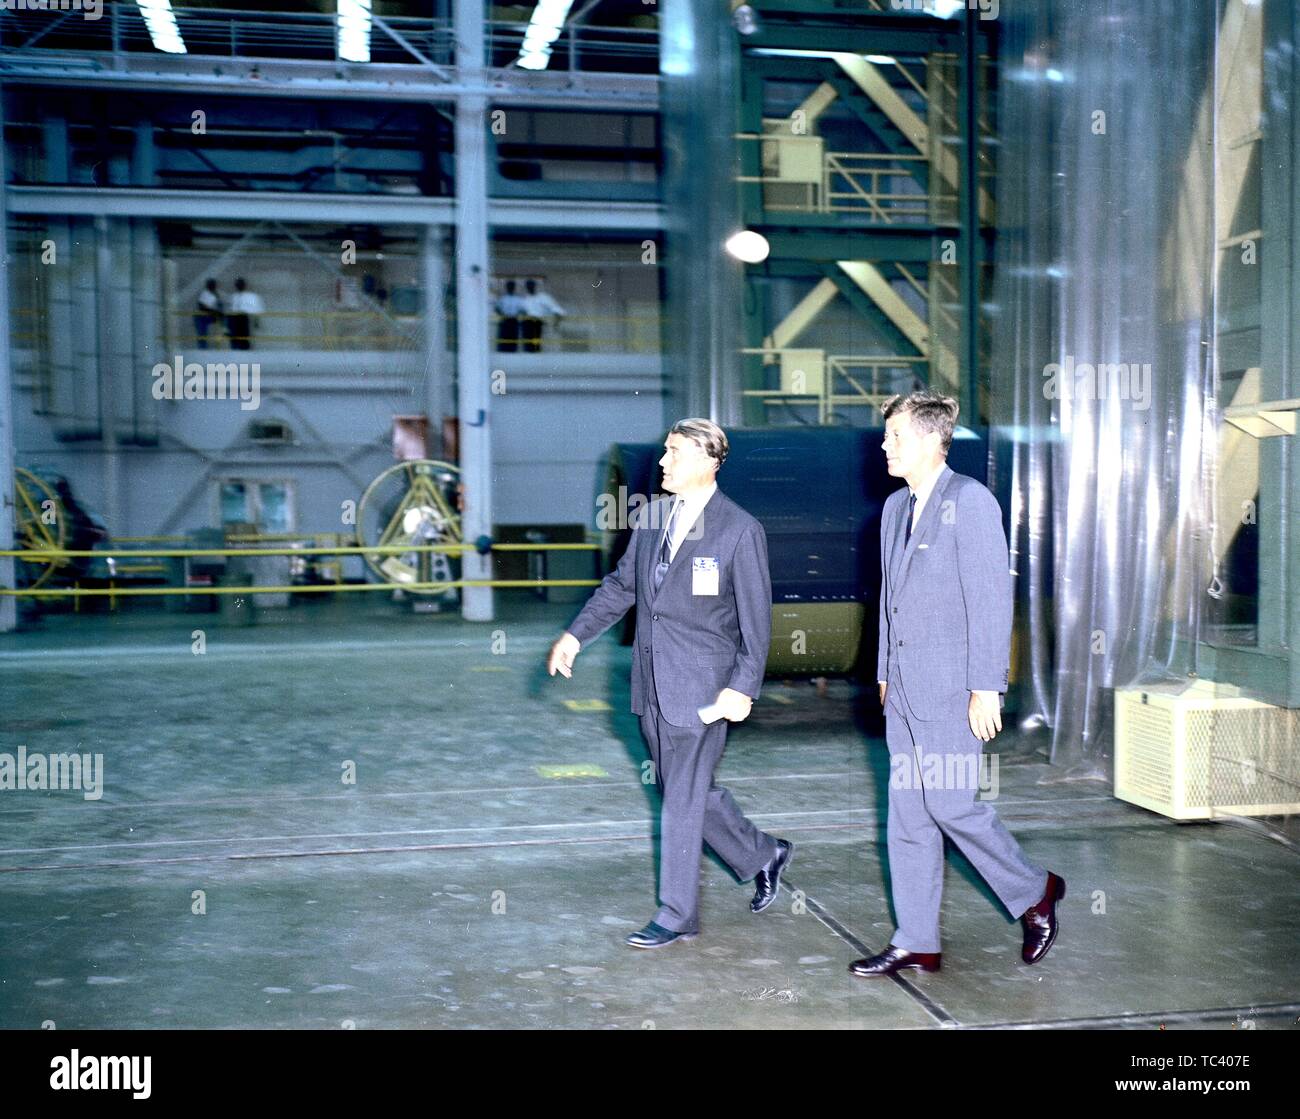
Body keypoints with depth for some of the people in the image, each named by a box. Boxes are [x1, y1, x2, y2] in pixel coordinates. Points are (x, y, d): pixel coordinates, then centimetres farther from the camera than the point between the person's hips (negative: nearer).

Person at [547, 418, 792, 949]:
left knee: (682, 801, 0)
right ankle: (763, 856, 37)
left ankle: (677, 916, 14)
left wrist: (742, 687, -15)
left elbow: (756, 619, -10)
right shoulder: (651, 515, 6)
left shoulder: (740, 530, -11)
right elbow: (621, 585, 15)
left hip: (701, 687, -7)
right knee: (688, 790, 17)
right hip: (652, 684, 7)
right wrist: (576, 634, 6)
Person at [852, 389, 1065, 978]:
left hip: (951, 687, -8)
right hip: (904, 687, 8)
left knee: (949, 802, -5)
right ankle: (916, 943, 17)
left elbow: (992, 597, -15)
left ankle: (1035, 892, 19)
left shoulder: (970, 501, -11)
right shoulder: (895, 507, 14)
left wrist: (986, 687, -18)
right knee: (907, 812, 8)